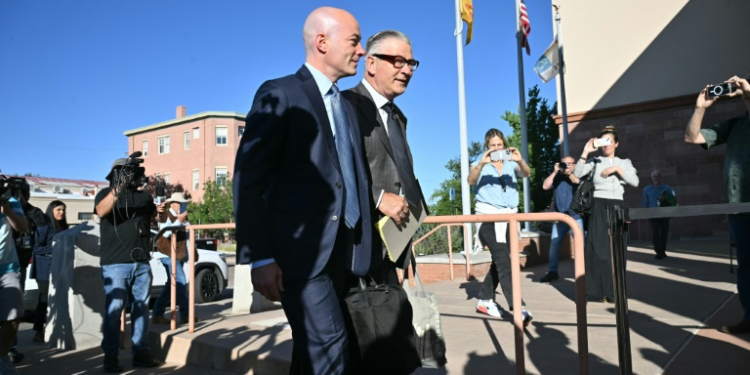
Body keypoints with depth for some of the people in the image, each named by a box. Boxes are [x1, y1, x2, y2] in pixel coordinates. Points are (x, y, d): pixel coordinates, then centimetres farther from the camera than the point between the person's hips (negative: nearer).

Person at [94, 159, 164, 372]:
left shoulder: (144, 196, 14)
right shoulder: (106, 193, 3)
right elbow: (101, 211, -18)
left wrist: (162, 210, 4)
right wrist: (117, 189, -31)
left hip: (142, 262, 4)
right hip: (115, 263, -4)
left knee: (141, 308, 8)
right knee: (114, 310, -4)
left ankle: (141, 353, 17)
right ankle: (110, 357, 5)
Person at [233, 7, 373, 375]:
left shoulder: (347, 107, 19)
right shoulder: (279, 94, -4)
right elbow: (248, 179, -10)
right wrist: (259, 257, -15)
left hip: (342, 252, 7)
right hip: (299, 250, -7)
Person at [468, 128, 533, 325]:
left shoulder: (511, 164, 8)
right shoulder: (481, 163, 1)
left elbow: (526, 173, -11)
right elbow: (471, 180, -18)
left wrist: (520, 160, -33)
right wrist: (481, 163, -37)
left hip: (509, 217, 5)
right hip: (488, 217, -5)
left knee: (500, 261, 10)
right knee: (504, 261, -13)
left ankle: (484, 300, 23)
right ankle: (517, 308, -18)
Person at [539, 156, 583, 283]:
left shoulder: (577, 176, 6)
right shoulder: (557, 177, 11)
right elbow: (545, 186, -1)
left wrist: (569, 173, -10)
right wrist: (555, 172, -4)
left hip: (575, 217, -3)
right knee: (554, 244, 4)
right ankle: (552, 272, 12)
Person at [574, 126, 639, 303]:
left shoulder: (624, 162, 13)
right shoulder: (594, 161, 6)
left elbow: (635, 182, -2)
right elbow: (577, 174, -11)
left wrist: (617, 169, -11)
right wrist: (585, 152, -15)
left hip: (617, 207, 2)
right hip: (599, 207, -2)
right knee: (598, 247, -7)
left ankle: (614, 291, 12)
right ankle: (599, 290, -2)